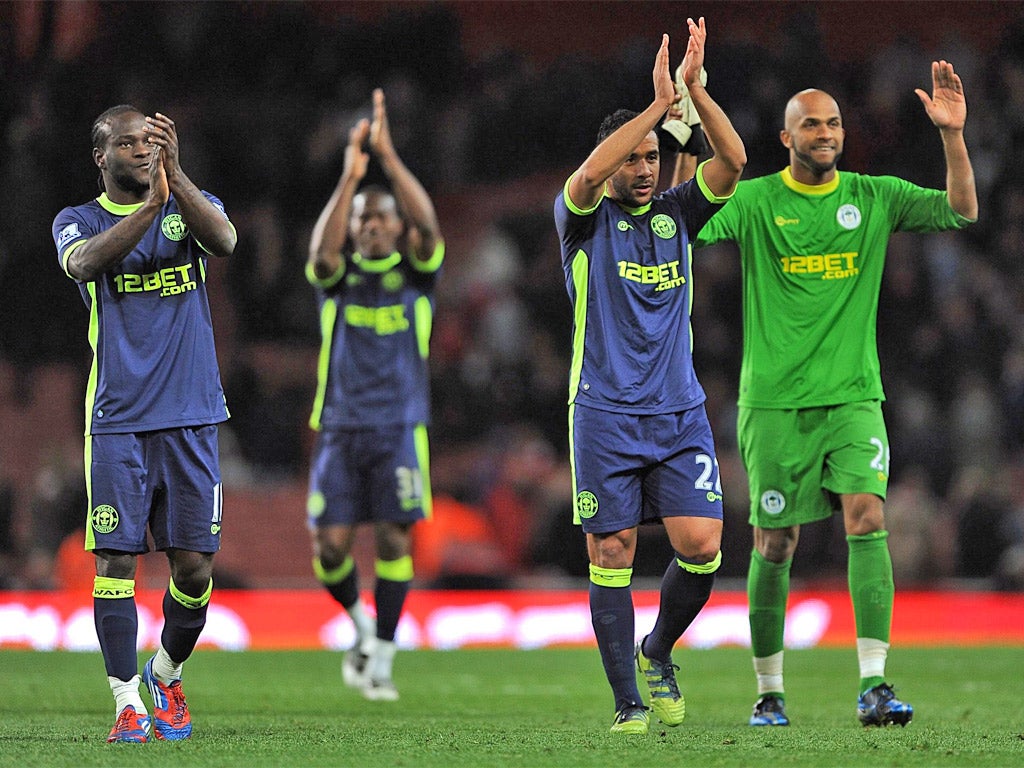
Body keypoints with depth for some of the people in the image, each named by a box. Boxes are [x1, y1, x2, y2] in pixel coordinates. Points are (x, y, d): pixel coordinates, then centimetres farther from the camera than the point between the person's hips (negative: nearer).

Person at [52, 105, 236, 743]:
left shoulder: (192, 206, 9)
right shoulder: (80, 221, 6)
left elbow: (224, 240, -14)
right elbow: (84, 262, -18)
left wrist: (174, 174, -28)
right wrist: (149, 206, -33)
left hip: (190, 419, 1)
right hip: (117, 421, -1)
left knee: (194, 564, 0)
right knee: (116, 558, -7)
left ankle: (167, 675, 24)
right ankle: (128, 701, -1)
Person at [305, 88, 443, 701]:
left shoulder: (416, 273, 4)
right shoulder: (340, 276, 4)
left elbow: (428, 225, -16)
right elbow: (322, 252, -20)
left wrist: (388, 155, -21)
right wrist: (350, 176, -28)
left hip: (399, 427, -1)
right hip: (341, 426, 1)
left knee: (394, 537, -8)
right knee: (331, 542, -6)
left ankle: (381, 659, 2)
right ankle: (362, 623, 23)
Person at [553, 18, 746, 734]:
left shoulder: (678, 212, 10)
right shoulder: (585, 217, 1)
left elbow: (733, 162, -6)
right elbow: (587, 177, -22)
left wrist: (695, 88, -17)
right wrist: (657, 103, -25)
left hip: (680, 413, 3)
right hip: (605, 416, -3)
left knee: (702, 548, -8)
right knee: (612, 558, -4)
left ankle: (657, 653, 17)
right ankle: (628, 701, 4)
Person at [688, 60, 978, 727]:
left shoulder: (874, 196, 7)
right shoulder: (755, 201, 0)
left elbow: (962, 212, 3)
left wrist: (953, 134, -11)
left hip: (853, 396, 1)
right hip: (774, 399, -1)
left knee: (867, 516, -17)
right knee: (775, 544, 2)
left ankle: (874, 684, -20)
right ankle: (769, 692, 17)